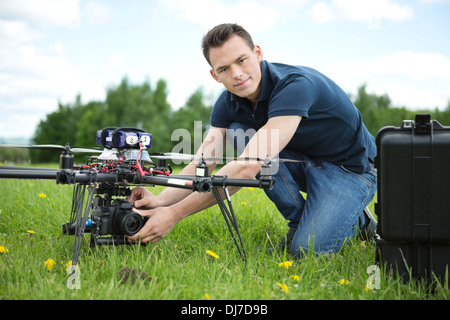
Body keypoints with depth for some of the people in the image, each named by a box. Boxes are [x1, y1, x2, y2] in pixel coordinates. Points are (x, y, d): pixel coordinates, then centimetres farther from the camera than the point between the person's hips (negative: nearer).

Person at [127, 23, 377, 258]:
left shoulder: (296, 85, -33)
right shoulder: (229, 104, -9)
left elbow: (248, 168, -41)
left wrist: (175, 214, -43)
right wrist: (162, 200, -34)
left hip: (351, 167, -7)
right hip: (302, 159, 7)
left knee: (307, 248, -28)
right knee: (238, 133, -17)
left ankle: (357, 219, 7)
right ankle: (298, 220, -3)